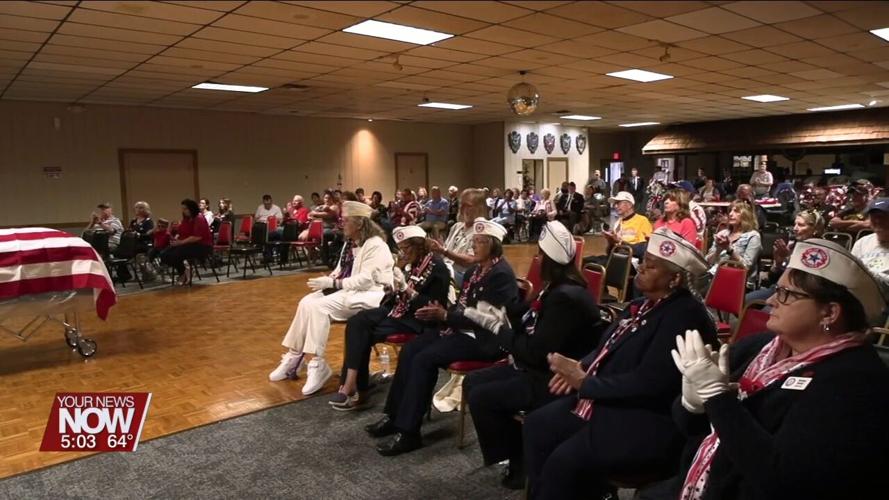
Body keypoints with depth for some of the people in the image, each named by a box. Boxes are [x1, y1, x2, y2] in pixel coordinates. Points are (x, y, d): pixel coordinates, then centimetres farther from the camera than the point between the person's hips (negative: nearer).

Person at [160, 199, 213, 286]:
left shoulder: (199, 219, -14)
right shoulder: (185, 219, 11)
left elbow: (197, 237, -24)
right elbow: (181, 233, 18)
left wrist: (181, 242, -24)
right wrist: (176, 238, -5)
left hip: (202, 246, -9)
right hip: (188, 245, 9)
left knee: (175, 255, -28)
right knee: (164, 255, -10)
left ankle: (183, 273, 0)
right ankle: (183, 271, 6)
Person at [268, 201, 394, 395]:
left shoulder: (375, 245, -16)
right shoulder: (350, 243, 13)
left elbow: (365, 280, -23)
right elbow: (341, 271, 17)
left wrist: (333, 283, -22)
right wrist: (329, 279, -5)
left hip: (369, 294, -9)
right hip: (347, 290, 9)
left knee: (319, 306, -26)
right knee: (307, 302, -12)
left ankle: (318, 365, -17)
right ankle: (294, 356, -5)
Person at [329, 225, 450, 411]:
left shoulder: (437, 268, -14)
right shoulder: (411, 263, 9)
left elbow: (434, 307, -20)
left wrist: (406, 289, -24)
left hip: (417, 319, -8)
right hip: (398, 309, 8)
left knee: (365, 334, -20)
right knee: (356, 322, -14)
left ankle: (356, 389, -7)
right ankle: (350, 384, -16)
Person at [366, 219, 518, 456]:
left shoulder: (501, 274, -15)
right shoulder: (475, 270, 14)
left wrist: (445, 315, -16)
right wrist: (440, 312, -4)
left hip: (483, 338, -9)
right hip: (462, 328, 9)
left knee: (424, 358, -23)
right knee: (409, 350, -6)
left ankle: (408, 432, -16)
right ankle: (394, 415, 2)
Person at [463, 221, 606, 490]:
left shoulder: (567, 297, -26)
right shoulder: (556, 287, 5)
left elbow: (535, 351, -26)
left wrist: (496, 327, -16)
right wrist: (500, 314, -3)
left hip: (556, 380, -10)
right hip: (540, 367, 10)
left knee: (481, 397, -15)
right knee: (473, 382, 6)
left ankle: (520, 462, 4)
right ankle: (516, 450, 15)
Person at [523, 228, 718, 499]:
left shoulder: (685, 315, -21)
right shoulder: (645, 303, 8)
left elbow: (648, 384, -26)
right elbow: (609, 346, 17)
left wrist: (585, 383, -17)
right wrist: (582, 367, -4)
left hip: (650, 420, -10)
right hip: (608, 399, 10)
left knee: (565, 460, -23)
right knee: (537, 424, 0)